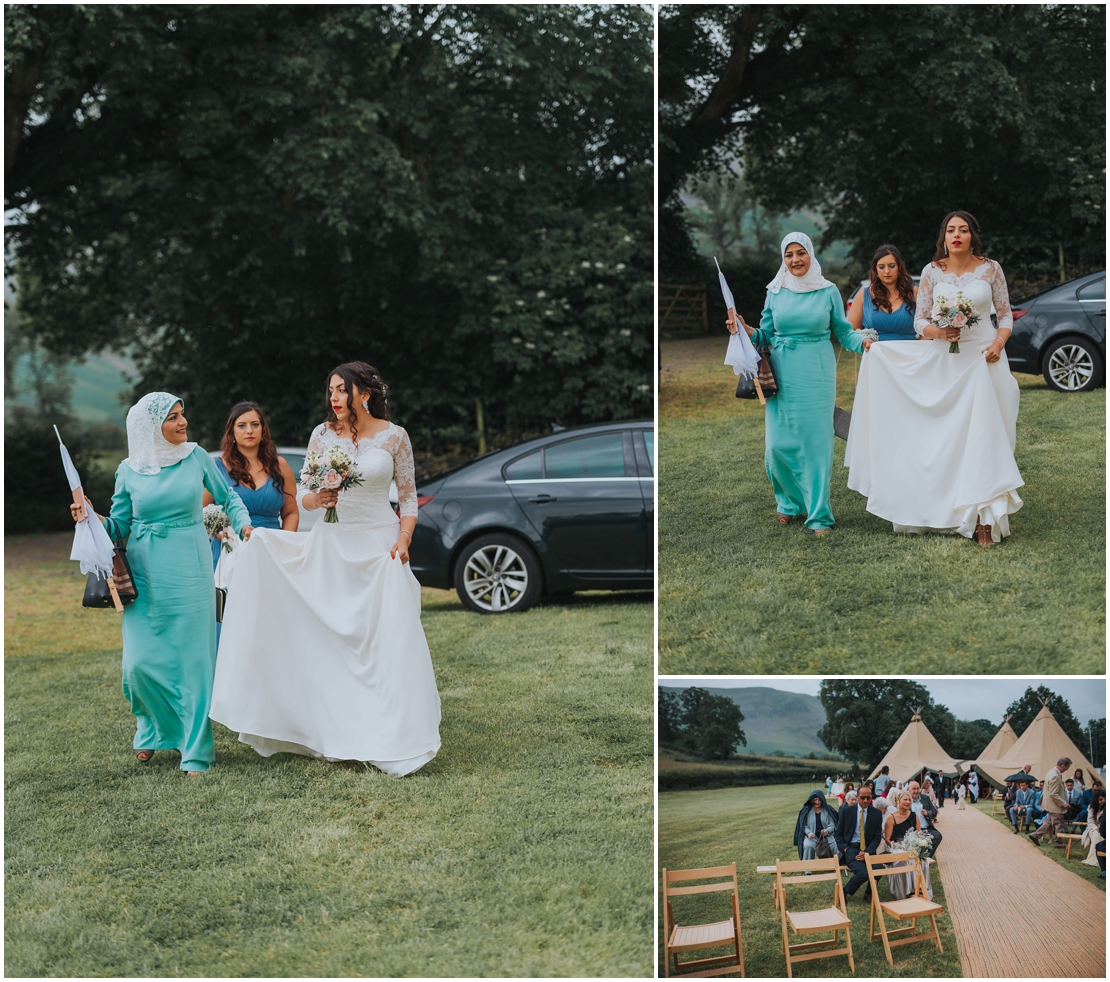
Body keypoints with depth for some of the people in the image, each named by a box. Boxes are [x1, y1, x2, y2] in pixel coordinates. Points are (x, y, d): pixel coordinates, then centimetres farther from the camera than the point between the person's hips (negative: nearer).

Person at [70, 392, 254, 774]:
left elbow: (228, 496, 14)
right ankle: (151, 728, 26)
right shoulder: (130, 471, 3)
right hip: (145, 575, 1)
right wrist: (91, 517, -8)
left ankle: (196, 751, 7)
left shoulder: (196, 457, 2)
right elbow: (119, 525, 10)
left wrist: (244, 524, -2)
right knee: (141, 661, -3)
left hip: (189, 571, -1)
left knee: (193, 660, -2)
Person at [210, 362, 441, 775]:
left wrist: (403, 540, -11)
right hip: (332, 542, 2)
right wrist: (315, 499, -14)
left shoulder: (394, 437, -1)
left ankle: (391, 740, -2)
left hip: (380, 544, -2)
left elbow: (408, 496, 3)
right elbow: (303, 494, 8)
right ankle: (338, 736, 7)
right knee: (333, 640, 1)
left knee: (387, 640, -8)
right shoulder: (323, 435, 4)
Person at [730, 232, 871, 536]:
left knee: (816, 442, -2)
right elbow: (766, 334, 12)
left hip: (816, 374, -2)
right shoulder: (775, 292, 7)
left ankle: (818, 515, 8)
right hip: (782, 374, 2)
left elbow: (843, 331, 7)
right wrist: (744, 330, -6)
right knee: (779, 443, 0)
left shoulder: (828, 291, 3)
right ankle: (790, 502, 23)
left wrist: (863, 342, -12)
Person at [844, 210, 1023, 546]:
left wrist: (998, 345, -10)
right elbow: (920, 321, 6)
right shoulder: (932, 272, 4)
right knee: (945, 436, -1)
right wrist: (938, 331, -14)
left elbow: (1005, 315, 7)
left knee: (982, 433, -7)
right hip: (944, 360, 1)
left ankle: (984, 516, -9)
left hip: (983, 358, -1)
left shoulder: (990, 269, 3)